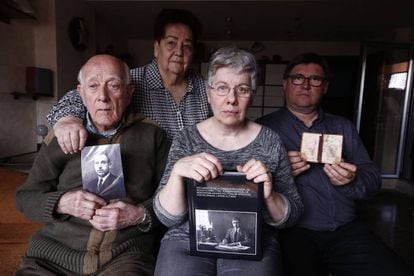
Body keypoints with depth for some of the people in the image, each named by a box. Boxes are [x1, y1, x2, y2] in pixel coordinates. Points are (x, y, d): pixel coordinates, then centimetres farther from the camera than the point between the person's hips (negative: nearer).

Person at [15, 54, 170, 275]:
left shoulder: (151, 135, 2)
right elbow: (25, 197, 11)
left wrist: (141, 215, -15)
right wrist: (61, 203, -9)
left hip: (125, 256, -1)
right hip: (54, 255, 2)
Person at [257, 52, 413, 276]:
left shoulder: (343, 127, 14)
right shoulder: (264, 128, 1)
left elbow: (373, 178, 10)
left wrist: (352, 182, -11)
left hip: (345, 230, 5)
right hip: (293, 232, -4)